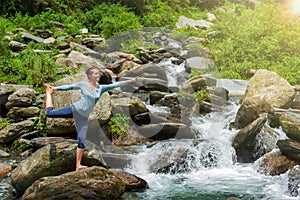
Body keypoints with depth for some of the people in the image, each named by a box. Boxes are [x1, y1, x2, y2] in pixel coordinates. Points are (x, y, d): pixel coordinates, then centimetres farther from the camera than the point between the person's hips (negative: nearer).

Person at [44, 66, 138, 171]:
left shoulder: (101, 88, 6)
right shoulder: (83, 85, -2)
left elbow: (114, 85, 1)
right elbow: (69, 86, 5)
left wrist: (129, 81, -5)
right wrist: (55, 88, 6)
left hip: (83, 117, 3)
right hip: (74, 110, -3)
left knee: (82, 142, -2)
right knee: (49, 113, -3)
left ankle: (78, 165, 3)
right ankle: (48, 93, 25)